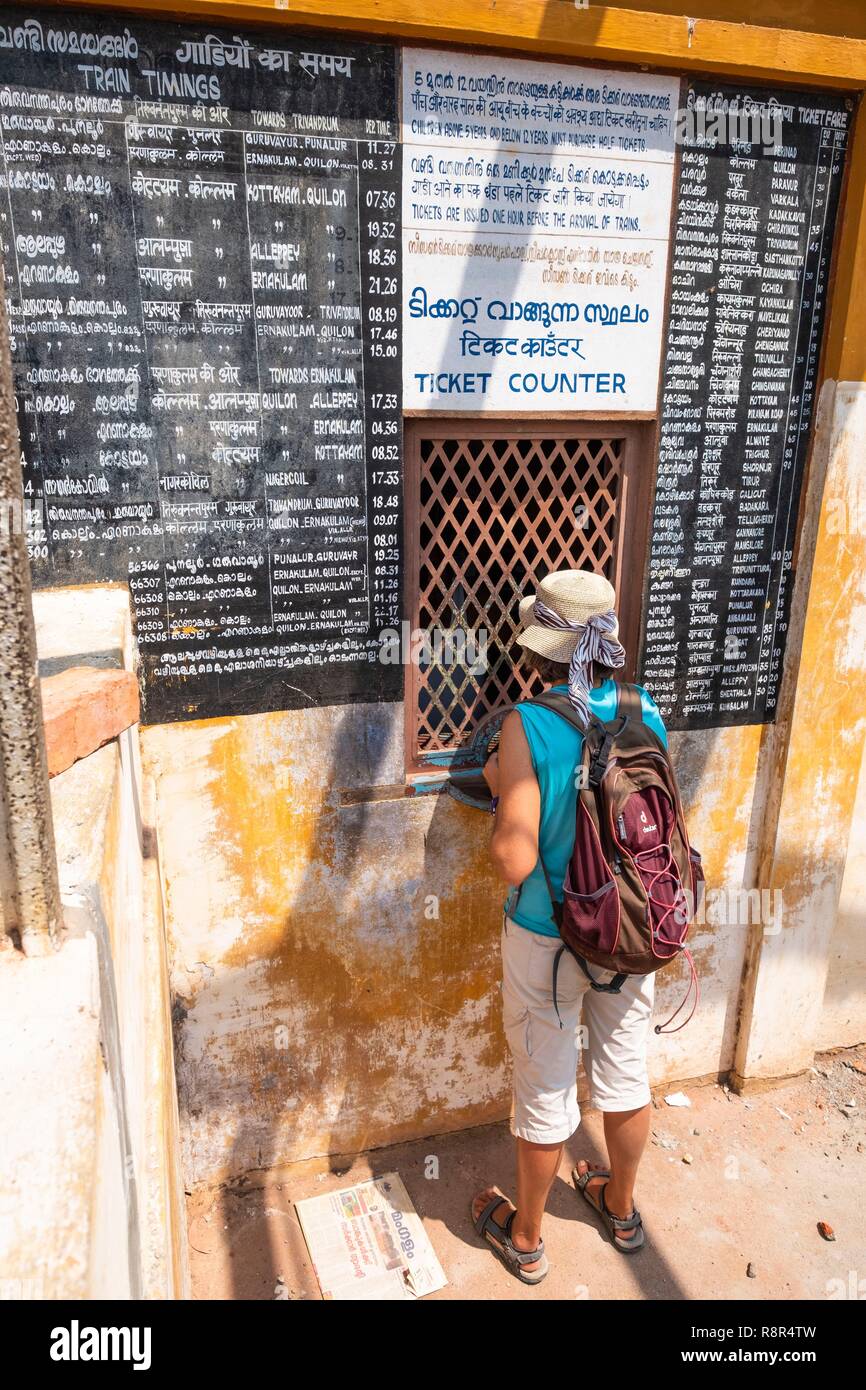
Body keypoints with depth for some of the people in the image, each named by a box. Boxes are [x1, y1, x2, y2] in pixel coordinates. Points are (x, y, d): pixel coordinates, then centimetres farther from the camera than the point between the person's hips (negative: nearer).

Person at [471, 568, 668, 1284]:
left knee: (546, 1090, 15)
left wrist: (499, 789, -10)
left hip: (547, 941, -4)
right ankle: (622, 1208, 49)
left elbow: (515, 863, -26)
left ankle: (525, 1239, 38)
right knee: (626, 1072, 24)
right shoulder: (646, 713, -9)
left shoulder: (528, 725, -24)